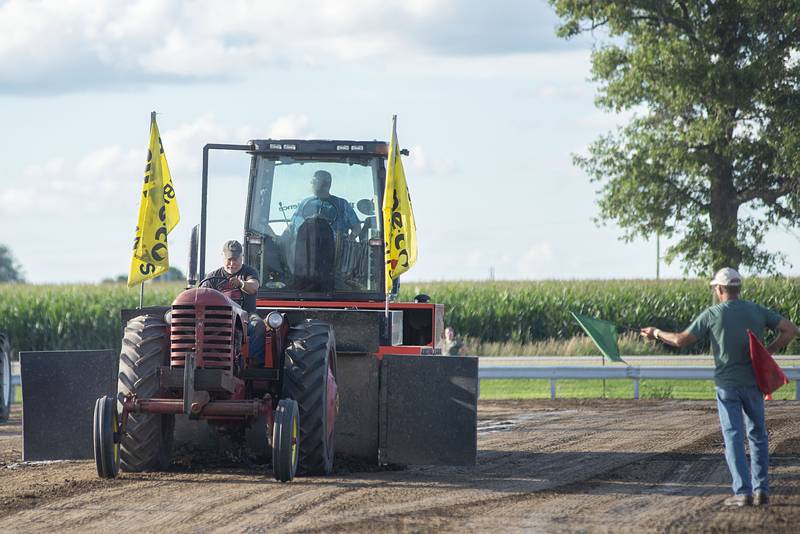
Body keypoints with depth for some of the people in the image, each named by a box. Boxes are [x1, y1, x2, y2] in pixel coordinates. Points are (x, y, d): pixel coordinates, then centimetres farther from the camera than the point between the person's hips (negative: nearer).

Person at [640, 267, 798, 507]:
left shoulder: (712, 314, -5)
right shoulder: (757, 311, 3)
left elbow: (681, 340, -3)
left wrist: (657, 333, 14)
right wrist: (768, 351, 4)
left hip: (727, 383, -2)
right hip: (753, 382, 2)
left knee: (733, 437, 0)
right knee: (757, 435, 14)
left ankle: (742, 491, -8)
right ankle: (761, 489, 8)